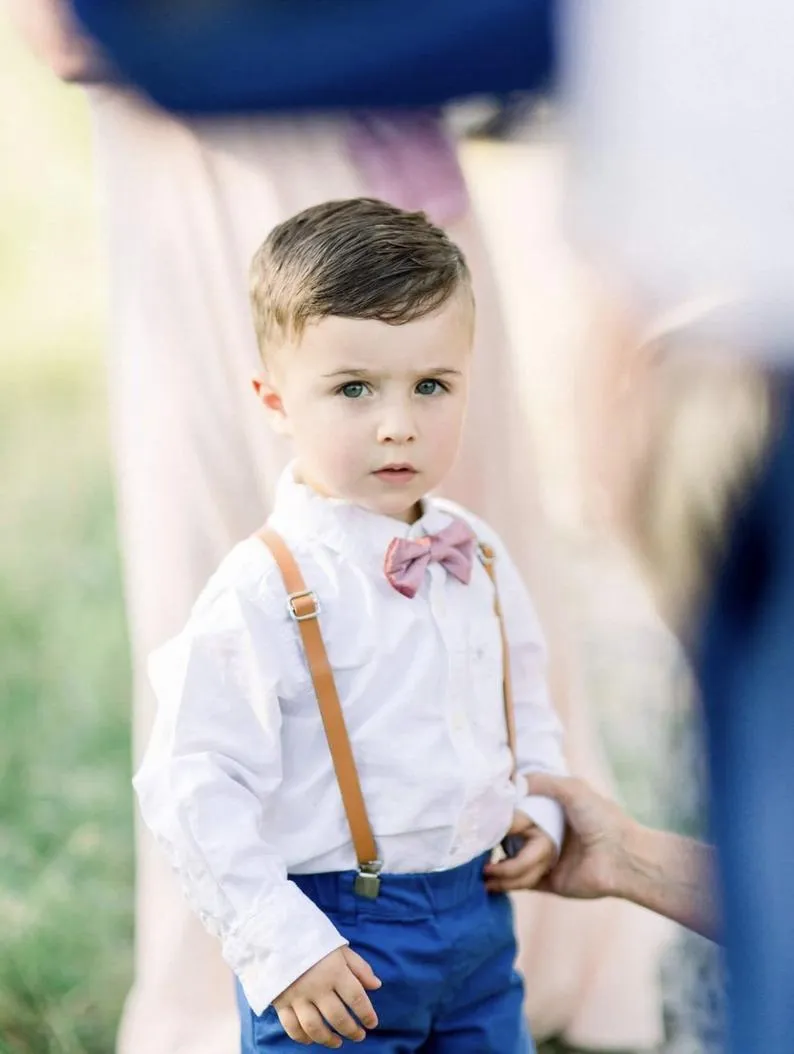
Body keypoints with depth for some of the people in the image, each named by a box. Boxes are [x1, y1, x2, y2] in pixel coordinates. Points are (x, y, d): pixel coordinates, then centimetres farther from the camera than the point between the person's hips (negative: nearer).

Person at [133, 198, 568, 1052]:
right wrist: (282, 948, -18)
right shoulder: (260, 593, -18)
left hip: (477, 914, 6)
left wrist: (538, 807, 3)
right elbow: (194, 792, -17)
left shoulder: (477, 558, 3)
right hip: (336, 936, -6)